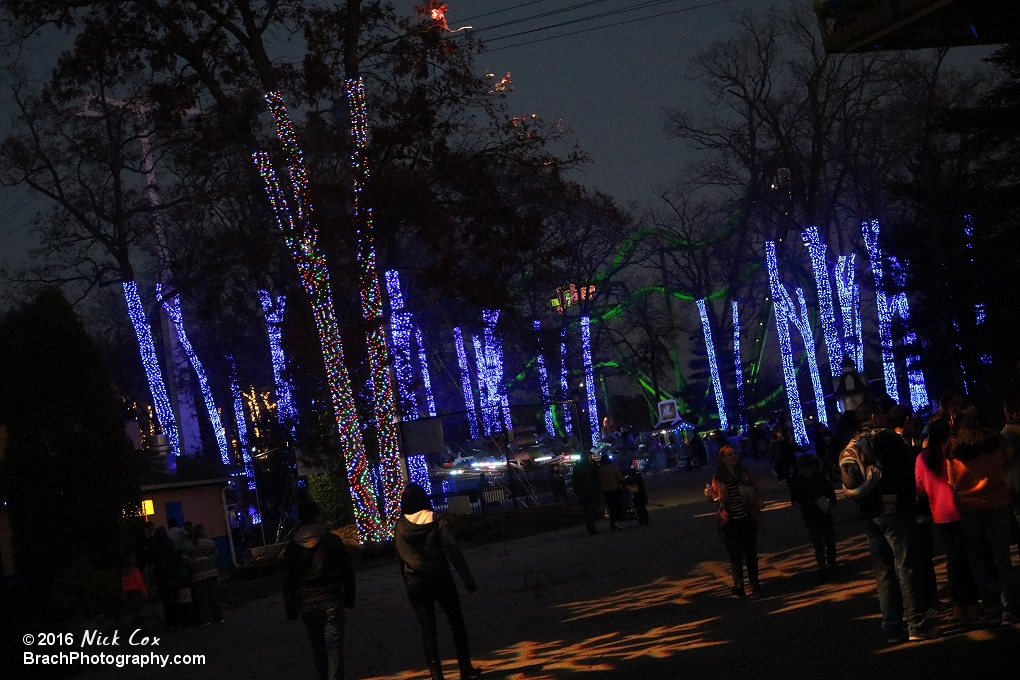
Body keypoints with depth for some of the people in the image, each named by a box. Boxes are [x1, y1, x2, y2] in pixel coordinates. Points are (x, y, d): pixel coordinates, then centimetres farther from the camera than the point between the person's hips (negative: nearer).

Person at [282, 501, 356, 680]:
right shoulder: (332, 540, -5)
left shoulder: (292, 546, 1)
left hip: (307, 604, 2)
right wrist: (349, 598, 6)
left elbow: (288, 581, 3)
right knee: (333, 644, -1)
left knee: (317, 645, 13)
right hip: (331, 600, -2)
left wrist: (291, 610, 8)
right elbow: (346, 571, -3)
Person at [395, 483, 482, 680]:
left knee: (428, 629, 7)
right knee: (457, 623, 14)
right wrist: (468, 580, -9)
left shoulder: (400, 527, -3)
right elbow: (454, 552, -12)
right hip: (440, 579, -2)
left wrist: (407, 583, 12)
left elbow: (400, 558, 2)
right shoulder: (436, 522, -10)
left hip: (416, 584, 2)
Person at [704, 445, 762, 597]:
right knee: (735, 554, -5)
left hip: (747, 519, 2)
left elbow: (757, 488, 10)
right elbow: (716, 498, 3)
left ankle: (754, 583, 23)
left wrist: (759, 501, -7)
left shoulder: (745, 473, 1)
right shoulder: (719, 478, -3)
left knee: (751, 552, 11)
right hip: (730, 522, -2)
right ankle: (738, 586, 0)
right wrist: (710, 495, -17)